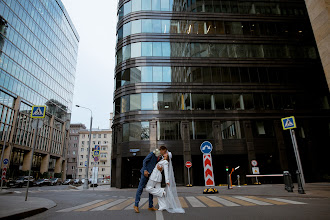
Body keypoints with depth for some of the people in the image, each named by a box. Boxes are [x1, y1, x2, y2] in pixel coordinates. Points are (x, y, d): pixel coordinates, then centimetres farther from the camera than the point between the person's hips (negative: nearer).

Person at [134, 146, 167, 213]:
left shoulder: (160, 157, 8)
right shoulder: (152, 153, -12)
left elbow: (158, 165, 4)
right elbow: (145, 161, -10)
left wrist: (160, 168, -19)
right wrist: (145, 170, -17)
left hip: (152, 174, 7)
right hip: (146, 172, -7)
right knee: (140, 188, -3)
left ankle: (151, 206, 15)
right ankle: (136, 205, 4)